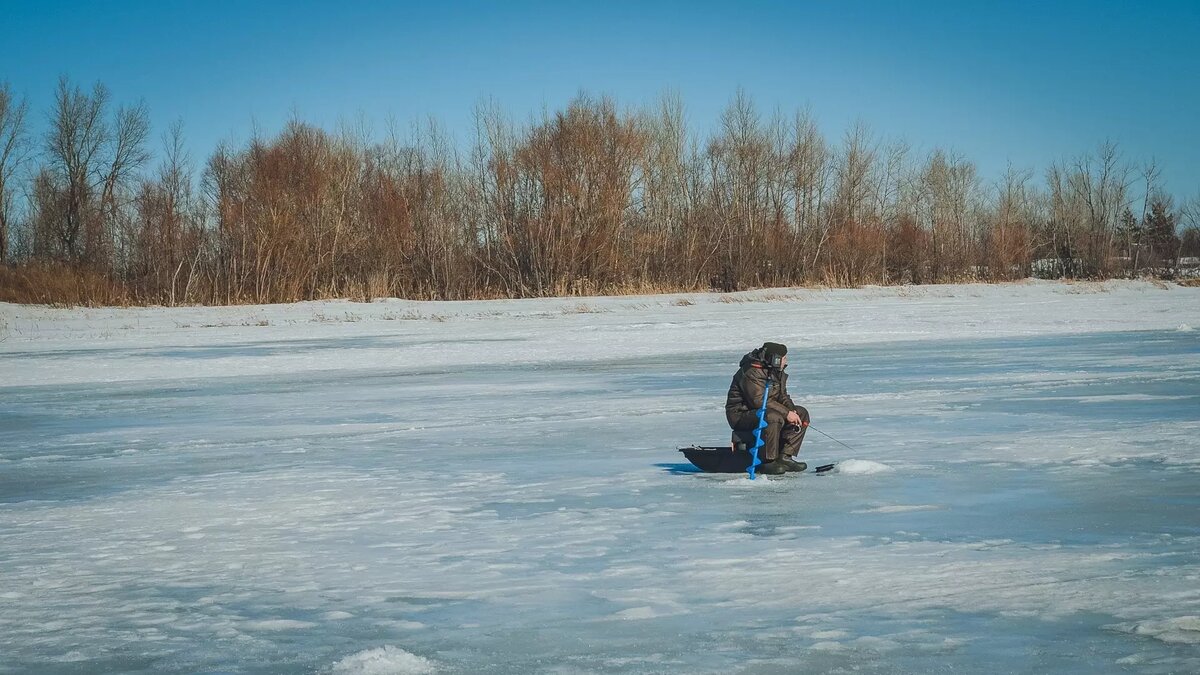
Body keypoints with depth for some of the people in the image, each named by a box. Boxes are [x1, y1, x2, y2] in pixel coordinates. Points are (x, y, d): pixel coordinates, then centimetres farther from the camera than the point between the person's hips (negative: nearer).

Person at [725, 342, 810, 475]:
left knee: (802, 414, -1)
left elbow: (782, 396, 12)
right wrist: (787, 413, -27)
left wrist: (792, 411, -10)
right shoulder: (751, 373, -23)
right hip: (741, 415, -10)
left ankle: (785, 457, -7)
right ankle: (768, 462, -27)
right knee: (773, 417, -38)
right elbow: (759, 401, -29)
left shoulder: (777, 372, 8)